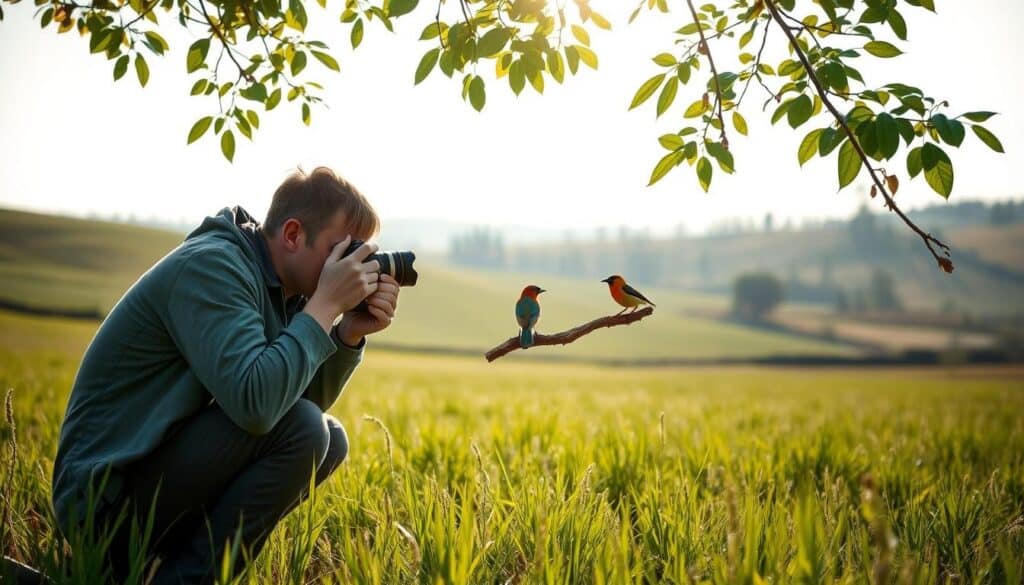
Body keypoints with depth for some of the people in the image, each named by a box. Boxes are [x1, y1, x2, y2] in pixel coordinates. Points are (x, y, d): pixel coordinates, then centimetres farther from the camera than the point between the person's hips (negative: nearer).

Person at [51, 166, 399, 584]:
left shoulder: (280, 286, 8)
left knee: (330, 438, 9)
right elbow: (256, 403, -32)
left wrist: (351, 332, -4)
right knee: (300, 430, -23)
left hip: (164, 466, 10)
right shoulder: (210, 266, -19)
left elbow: (306, 398, 10)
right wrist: (326, 304, -23)